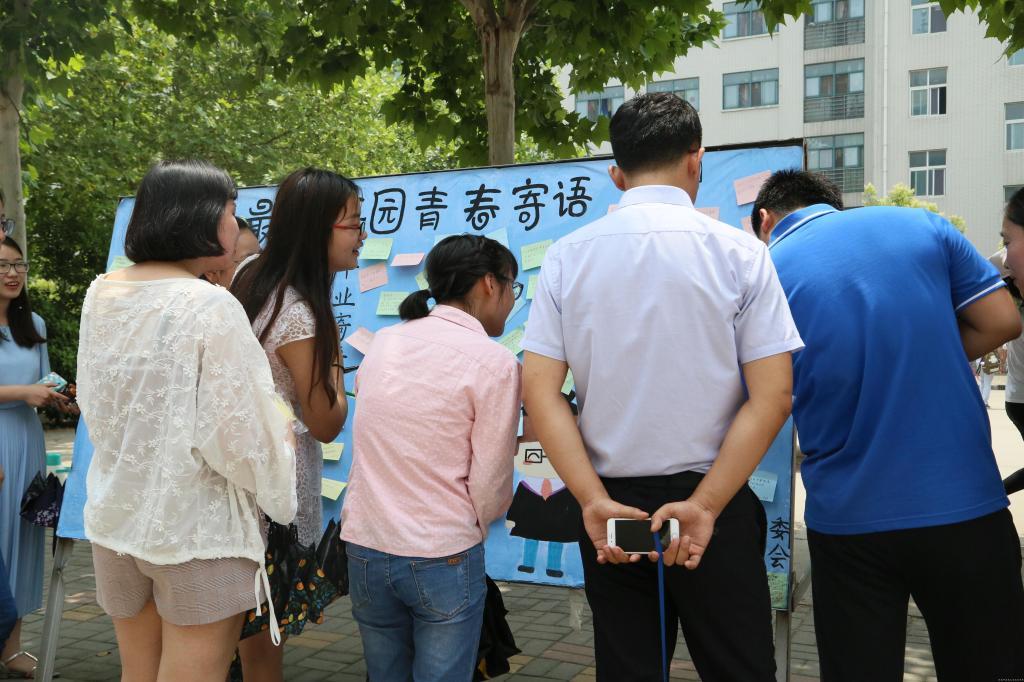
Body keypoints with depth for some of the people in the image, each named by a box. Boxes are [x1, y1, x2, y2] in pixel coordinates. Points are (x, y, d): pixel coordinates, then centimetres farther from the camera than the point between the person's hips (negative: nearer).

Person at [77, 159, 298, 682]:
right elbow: (235, 437, -20)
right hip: (197, 531, -6)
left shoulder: (100, 296, 2)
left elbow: (95, 406, 12)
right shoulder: (210, 306, -19)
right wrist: (280, 431, 0)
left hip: (115, 519, 7)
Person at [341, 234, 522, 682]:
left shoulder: (382, 343, 4)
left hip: (364, 547, 6)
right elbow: (490, 487, -10)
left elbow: (376, 443, 9)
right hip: (443, 560, -5)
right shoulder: (495, 363, -12)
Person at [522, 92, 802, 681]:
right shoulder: (740, 252, -6)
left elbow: (540, 388, -7)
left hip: (609, 505, 2)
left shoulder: (568, 256, -2)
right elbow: (772, 398, -11)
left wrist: (594, 500, -10)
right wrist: (705, 506, -12)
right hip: (714, 504, -2)